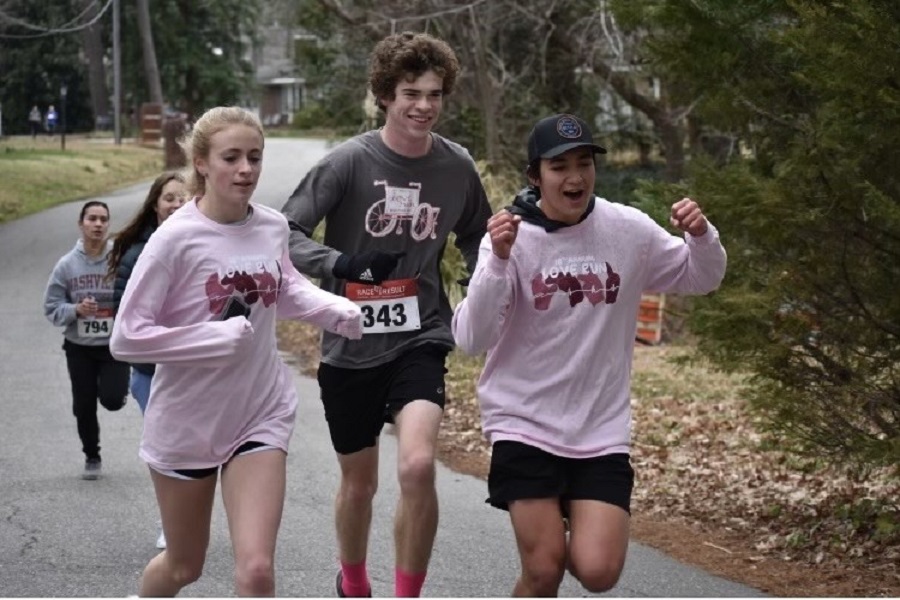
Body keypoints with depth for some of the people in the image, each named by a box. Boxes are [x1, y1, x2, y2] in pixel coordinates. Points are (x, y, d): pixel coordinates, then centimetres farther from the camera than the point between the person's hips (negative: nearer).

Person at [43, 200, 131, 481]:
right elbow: (52, 307, -2)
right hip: (79, 347, 2)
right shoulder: (67, 265, -5)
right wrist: (76, 310, -19)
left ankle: (122, 385, 25)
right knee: (84, 406, 9)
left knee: (112, 400, -14)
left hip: (116, 345, -2)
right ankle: (92, 457, 32)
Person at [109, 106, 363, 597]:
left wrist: (338, 311, -1)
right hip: (185, 423, -2)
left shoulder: (273, 227, -4)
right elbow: (127, 337, -19)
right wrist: (221, 337, -25)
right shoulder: (176, 239, -18)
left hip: (260, 415, 2)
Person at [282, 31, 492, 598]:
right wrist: (343, 264, -27)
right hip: (350, 345, 0)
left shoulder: (458, 167, -2)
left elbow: (475, 237, 16)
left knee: (418, 466, -23)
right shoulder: (350, 161, -12)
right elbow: (286, 232, -11)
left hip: (421, 339, 1)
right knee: (360, 481, 15)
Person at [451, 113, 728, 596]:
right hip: (525, 424, -2)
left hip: (602, 430, 2)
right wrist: (498, 261, -32)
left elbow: (701, 279, 11)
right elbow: (471, 339, -17)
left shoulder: (629, 230, -3)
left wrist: (701, 236, -11)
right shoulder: (511, 236, -10)